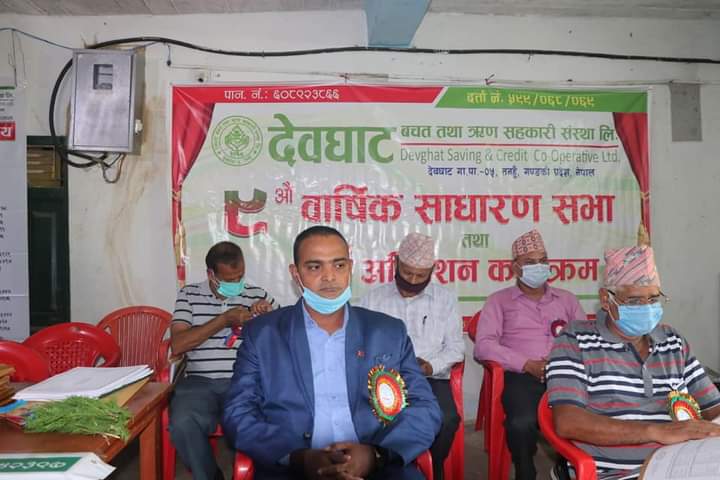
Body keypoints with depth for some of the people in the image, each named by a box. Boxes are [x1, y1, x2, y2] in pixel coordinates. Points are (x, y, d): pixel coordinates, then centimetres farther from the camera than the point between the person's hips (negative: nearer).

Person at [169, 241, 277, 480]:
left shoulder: (259, 295, 11)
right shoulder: (189, 294, 10)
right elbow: (177, 345, -2)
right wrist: (224, 319, -7)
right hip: (200, 383, 1)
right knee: (183, 425, -29)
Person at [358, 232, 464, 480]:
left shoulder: (446, 299, 10)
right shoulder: (372, 298, 9)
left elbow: (456, 347, 7)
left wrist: (431, 365, -13)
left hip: (431, 378, 1)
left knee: (446, 419, -29)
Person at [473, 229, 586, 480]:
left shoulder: (566, 299, 22)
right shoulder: (499, 300, 11)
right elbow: (483, 345, -2)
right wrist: (527, 364, -12)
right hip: (522, 377, -2)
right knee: (522, 423, -32)